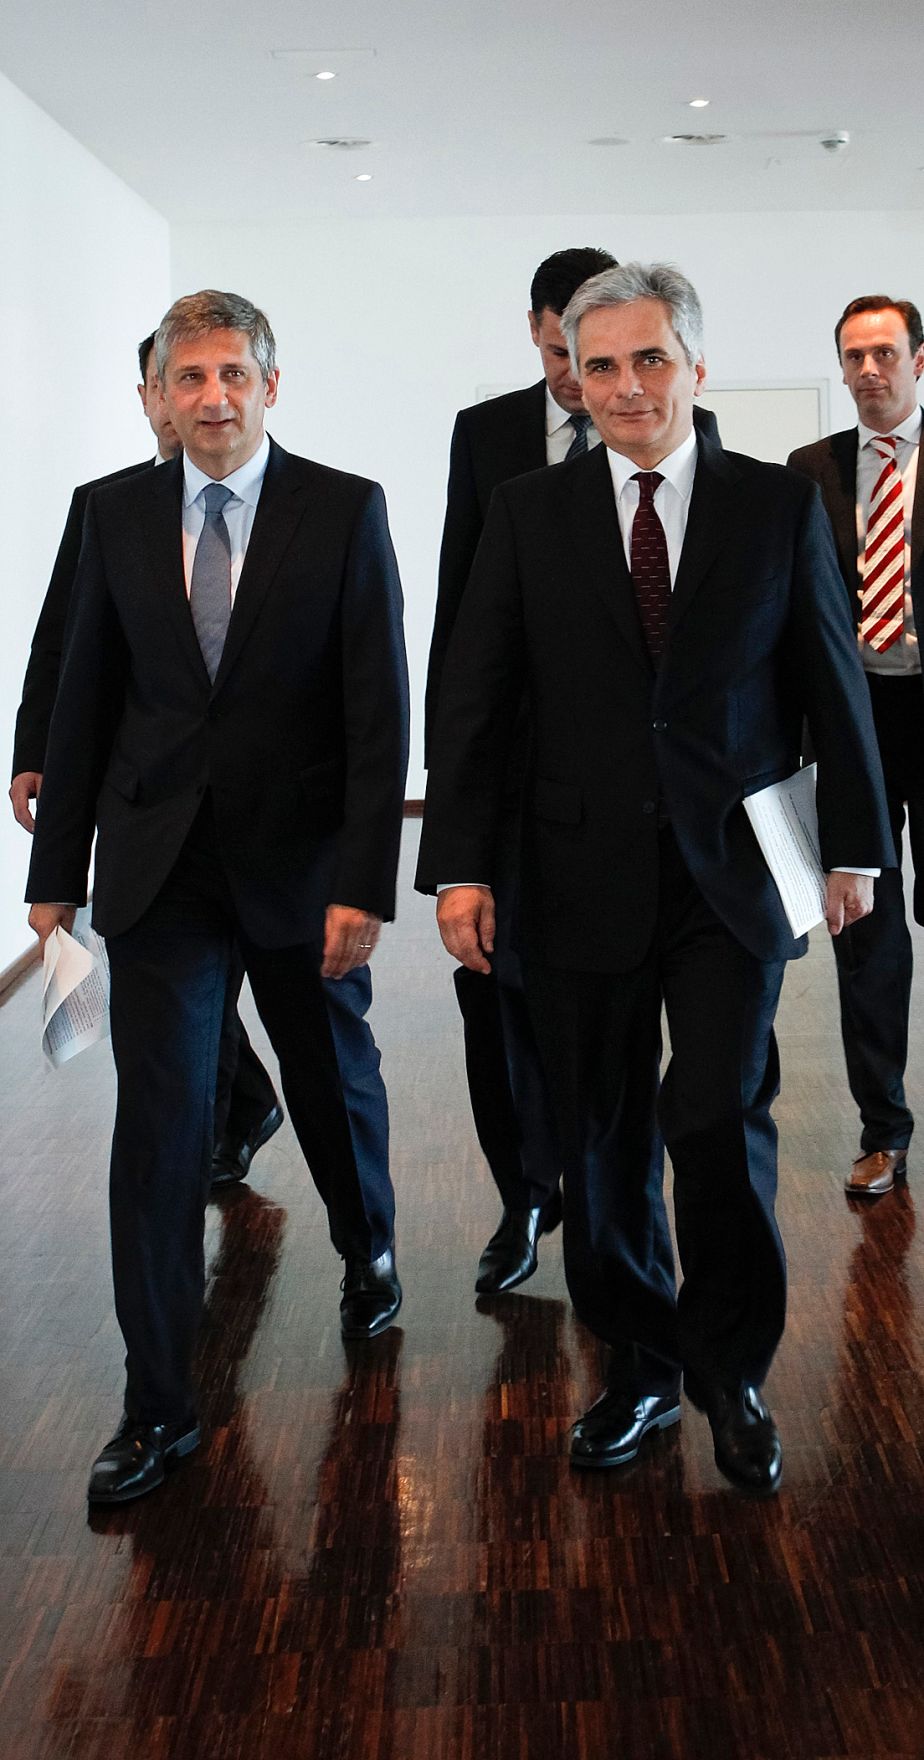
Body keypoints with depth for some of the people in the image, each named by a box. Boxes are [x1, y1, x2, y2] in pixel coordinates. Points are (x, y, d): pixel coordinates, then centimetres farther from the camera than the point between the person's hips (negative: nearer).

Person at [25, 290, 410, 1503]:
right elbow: (85, 698, 6)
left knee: (335, 1084, 17)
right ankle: (159, 1405, 8)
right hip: (157, 863, 1)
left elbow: (379, 710, -9)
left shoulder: (345, 510, -5)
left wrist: (365, 882, -15)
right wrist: (57, 868, 4)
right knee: (158, 1122, -2)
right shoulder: (119, 513, 3)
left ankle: (368, 1250, 48)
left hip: (300, 860, -1)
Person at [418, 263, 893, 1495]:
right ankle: (639, 1369, 29)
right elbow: (475, 701, 1)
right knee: (604, 1141, 9)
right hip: (585, 875, 1)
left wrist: (857, 843, 8)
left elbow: (833, 687, 8)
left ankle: (731, 1370, 18)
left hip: (733, 876, -1)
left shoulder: (779, 506, 3)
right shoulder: (528, 514, 3)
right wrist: (459, 865, -5)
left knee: (721, 1121, -7)